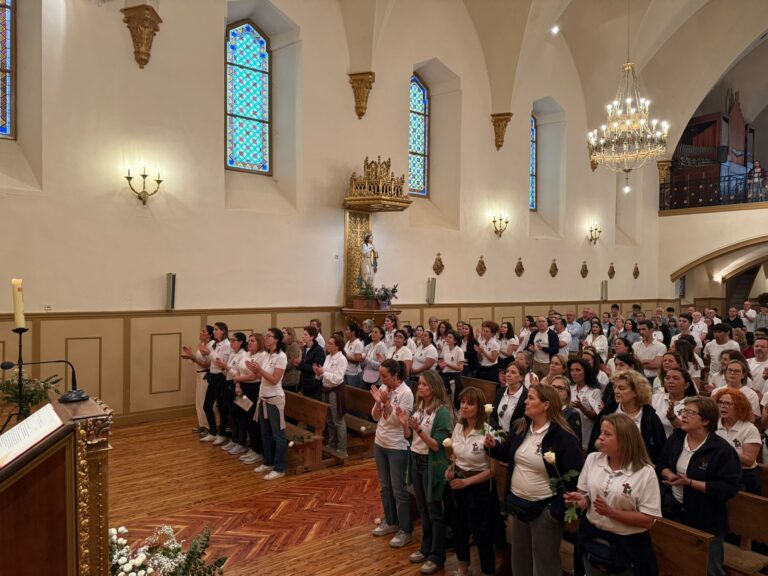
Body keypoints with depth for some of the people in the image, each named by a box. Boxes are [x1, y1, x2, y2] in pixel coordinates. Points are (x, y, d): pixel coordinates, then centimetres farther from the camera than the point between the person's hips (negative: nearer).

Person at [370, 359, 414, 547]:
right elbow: (376, 417, 4)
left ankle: (406, 531, 17)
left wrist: (387, 403, -26)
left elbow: (400, 421, -19)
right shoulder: (383, 389, 0)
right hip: (380, 443, 7)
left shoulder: (406, 393, -18)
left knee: (399, 490, 3)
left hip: (397, 447, -7)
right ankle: (390, 522, 37)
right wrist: (378, 402, -14)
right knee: (385, 486, 20)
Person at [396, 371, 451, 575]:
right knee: (422, 508, 19)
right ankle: (425, 548, 36)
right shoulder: (419, 406, 2)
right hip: (416, 460, 7)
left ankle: (437, 558, 21)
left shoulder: (442, 412, -19)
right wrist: (404, 424, -12)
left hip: (432, 464, -7)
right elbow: (410, 438, 6)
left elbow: (437, 445, -22)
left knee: (435, 511, 7)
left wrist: (419, 429, -31)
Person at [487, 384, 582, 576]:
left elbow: (573, 477, -19)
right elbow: (509, 455, 14)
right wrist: (494, 446, -6)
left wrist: (560, 509, -20)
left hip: (545, 508, -6)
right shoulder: (520, 427, 0)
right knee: (519, 557, 23)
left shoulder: (563, 437, -21)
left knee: (545, 560, 12)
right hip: (517, 503, 6)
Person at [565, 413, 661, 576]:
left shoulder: (645, 472, -15)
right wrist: (581, 500, -16)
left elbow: (648, 520, -14)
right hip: (591, 539, 4)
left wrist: (611, 512, -24)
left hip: (626, 546, -4)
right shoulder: (592, 459, -3)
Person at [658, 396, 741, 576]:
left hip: (706, 521, -5)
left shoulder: (722, 449, -19)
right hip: (672, 510, 5)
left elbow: (728, 488, -22)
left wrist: (689, 482, -25)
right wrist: (668, 474, -12)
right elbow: (661, 464, 11)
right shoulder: (676, 437, 0)